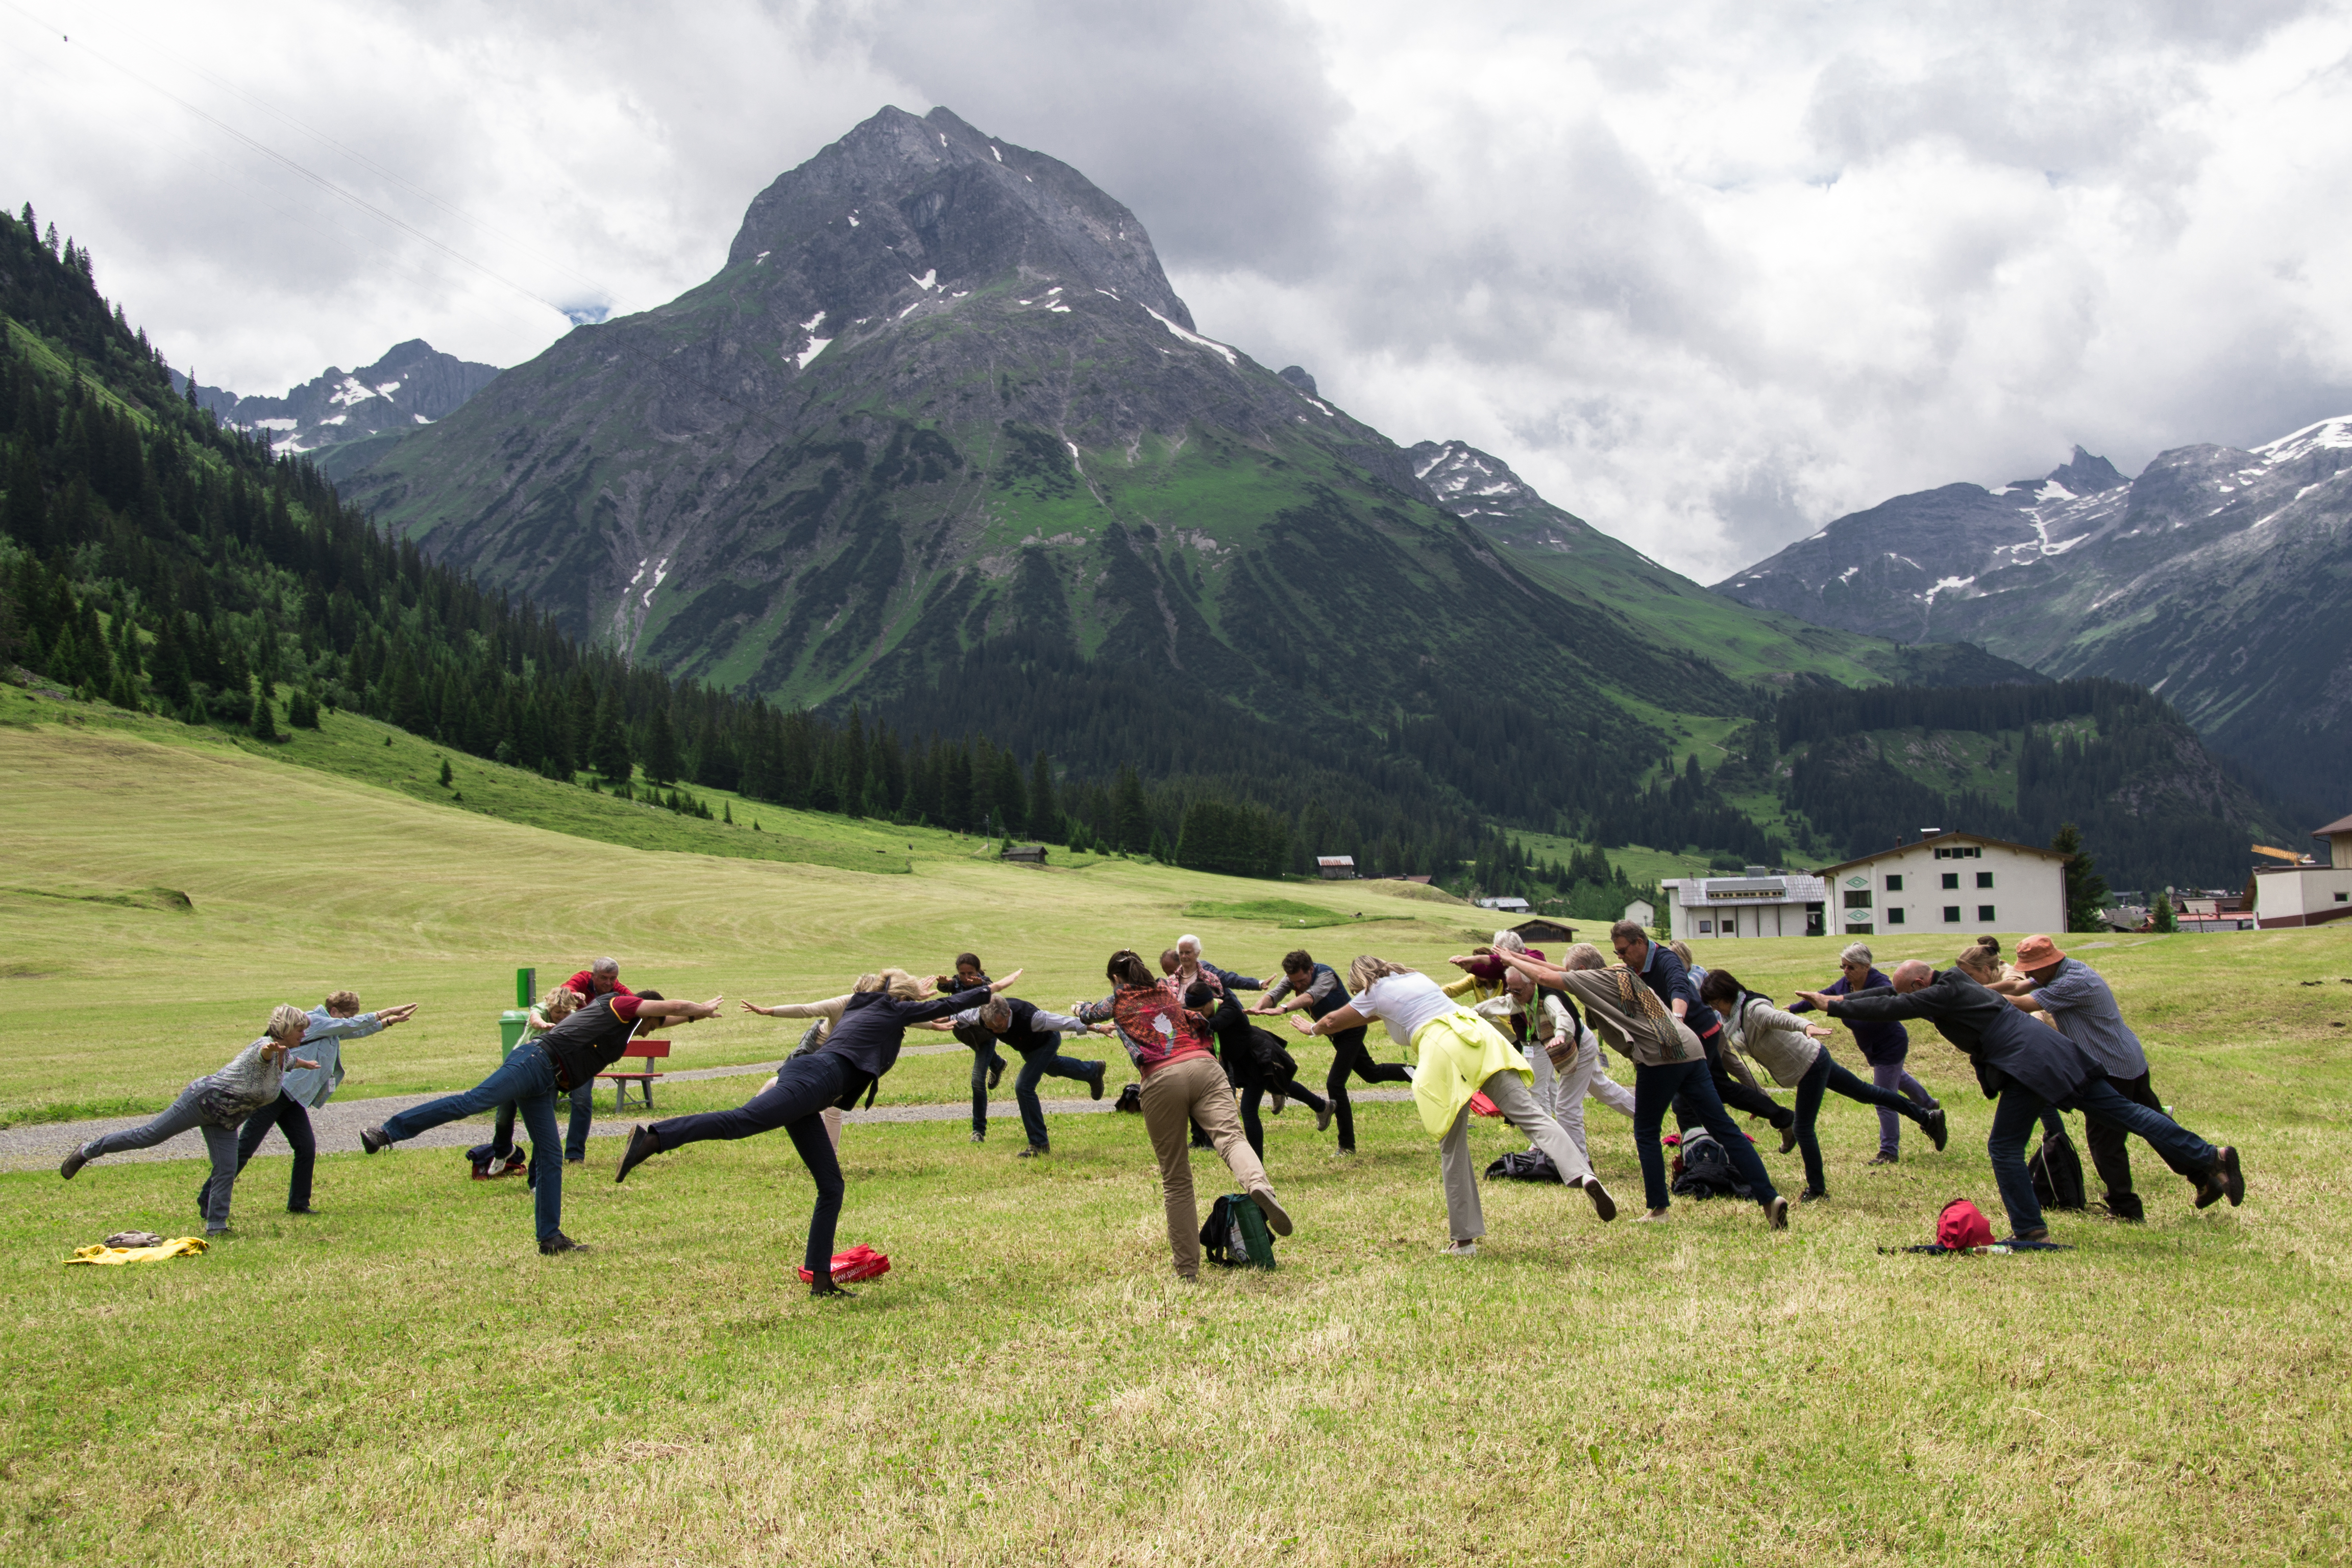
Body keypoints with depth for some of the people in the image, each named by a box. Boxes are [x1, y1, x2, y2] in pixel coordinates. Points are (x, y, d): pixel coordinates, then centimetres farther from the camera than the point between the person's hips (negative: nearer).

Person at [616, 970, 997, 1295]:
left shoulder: (859, 1007, 35)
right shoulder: (891, 1009, 16)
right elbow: (947, 1005, 24)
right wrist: (991, 990, 37)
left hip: (801, 1074, 9)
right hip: (815, 1079, -9)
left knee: (831, 1187, 10)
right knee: (742, 1120, -29)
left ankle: (820, 1278, 8)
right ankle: (651, 1139, -47)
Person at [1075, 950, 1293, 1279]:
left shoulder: (1119, 1002, 23)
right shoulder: (1168, 991, 32)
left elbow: (1090, 1013, 46)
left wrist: (1080, 1007, 70)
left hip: (1161, 1079, -2)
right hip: (1204, 1067, 2)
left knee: (1175, 1179, 5)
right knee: (1230, 1137, -20)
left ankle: (1187, 1268, 6)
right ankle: (1259, 1186, -53)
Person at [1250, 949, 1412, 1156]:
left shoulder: (1326, 975, -33)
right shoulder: (1293, 978, -14)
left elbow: (1310, 997, -53)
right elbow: (1275, 993, -31)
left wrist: (1281, 1009, -71)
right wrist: (1260, 1007, -55)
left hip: (1352, 1028, -8)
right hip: (1335, 1033, 8)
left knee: (1335, 1083, -14)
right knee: (1371, 1074, 22)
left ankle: (1347, 1145, -4)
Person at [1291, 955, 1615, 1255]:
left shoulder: (1375, 994, 18)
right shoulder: (1417, 977, 32)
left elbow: (1333, 1021, 35)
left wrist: (1311, 1028, 55)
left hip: (1440, 1049, -4)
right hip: (1479, 1033, 4)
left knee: (1452, 1149, 3)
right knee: (1530, 1115, -8)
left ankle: (1464, 1239, 5)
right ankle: (1583, 1174, -30)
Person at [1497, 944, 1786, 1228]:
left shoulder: (1596, 979, 5)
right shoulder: (1624, 975, 28)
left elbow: (1544, 976, 3)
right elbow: (1555, 971, 38)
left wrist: (1510, 959, 19)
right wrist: (1519, 957, 41)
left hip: (1659, 1058, -7)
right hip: (1692, 1052, 8)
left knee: (1646, 1134, 9)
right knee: (1724, 1128, 3)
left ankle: (1659, 1208, 10)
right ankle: (1768, 1197, -4)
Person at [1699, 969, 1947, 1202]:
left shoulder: (1754, 1010, -27)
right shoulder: (1736, 1016, 2)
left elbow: (1782, 1018, -47)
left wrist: (1807, 1026, -64)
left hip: (1811, 1063, -10)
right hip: (1814, 1060, 10)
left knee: (1803, 1130, -6)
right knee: (1865, 1092, 20)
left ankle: (1817, 1189, 8)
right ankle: (1927, 1118, 32)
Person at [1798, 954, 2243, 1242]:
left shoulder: (1943, 994, -11)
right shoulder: (1950, 983, 17)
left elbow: (1889, 1008, -12)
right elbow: (1891, 994, 26)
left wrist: (1833, 1007, -4)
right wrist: (1844, 1000, 26)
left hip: (2030, 1065, -10)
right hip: (2054, 1052, 10)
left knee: (2004, 1148, -2)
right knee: (2121, 1110, 10)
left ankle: (2030, 1230, 1)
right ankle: (2209, 1159, 10)